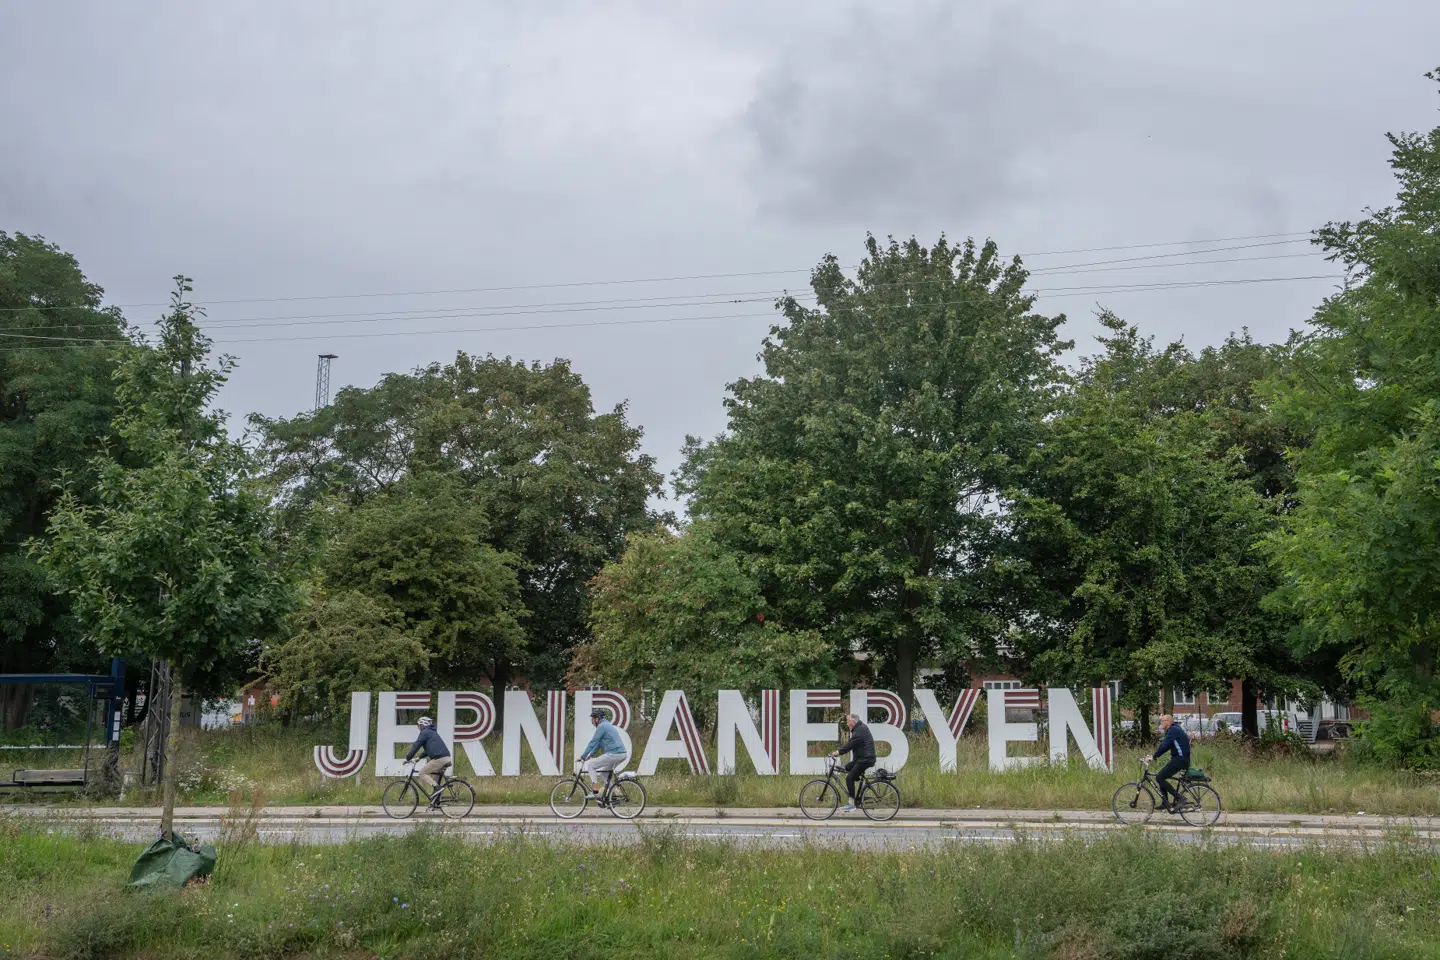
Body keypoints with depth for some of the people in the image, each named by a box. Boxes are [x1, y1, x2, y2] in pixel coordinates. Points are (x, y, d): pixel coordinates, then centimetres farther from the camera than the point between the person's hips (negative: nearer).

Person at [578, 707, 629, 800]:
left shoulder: (601, 726, -7)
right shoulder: (608, 725, 23)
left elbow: (593, 742, -7)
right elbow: (598, 743, 28)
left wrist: (582, 756, -1)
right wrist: (590, 755, 26)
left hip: (613, 754, -9)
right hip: (623, 754, 9)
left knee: (590, 765, 1)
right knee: (604, 772, 26)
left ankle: (595, 792, -5)